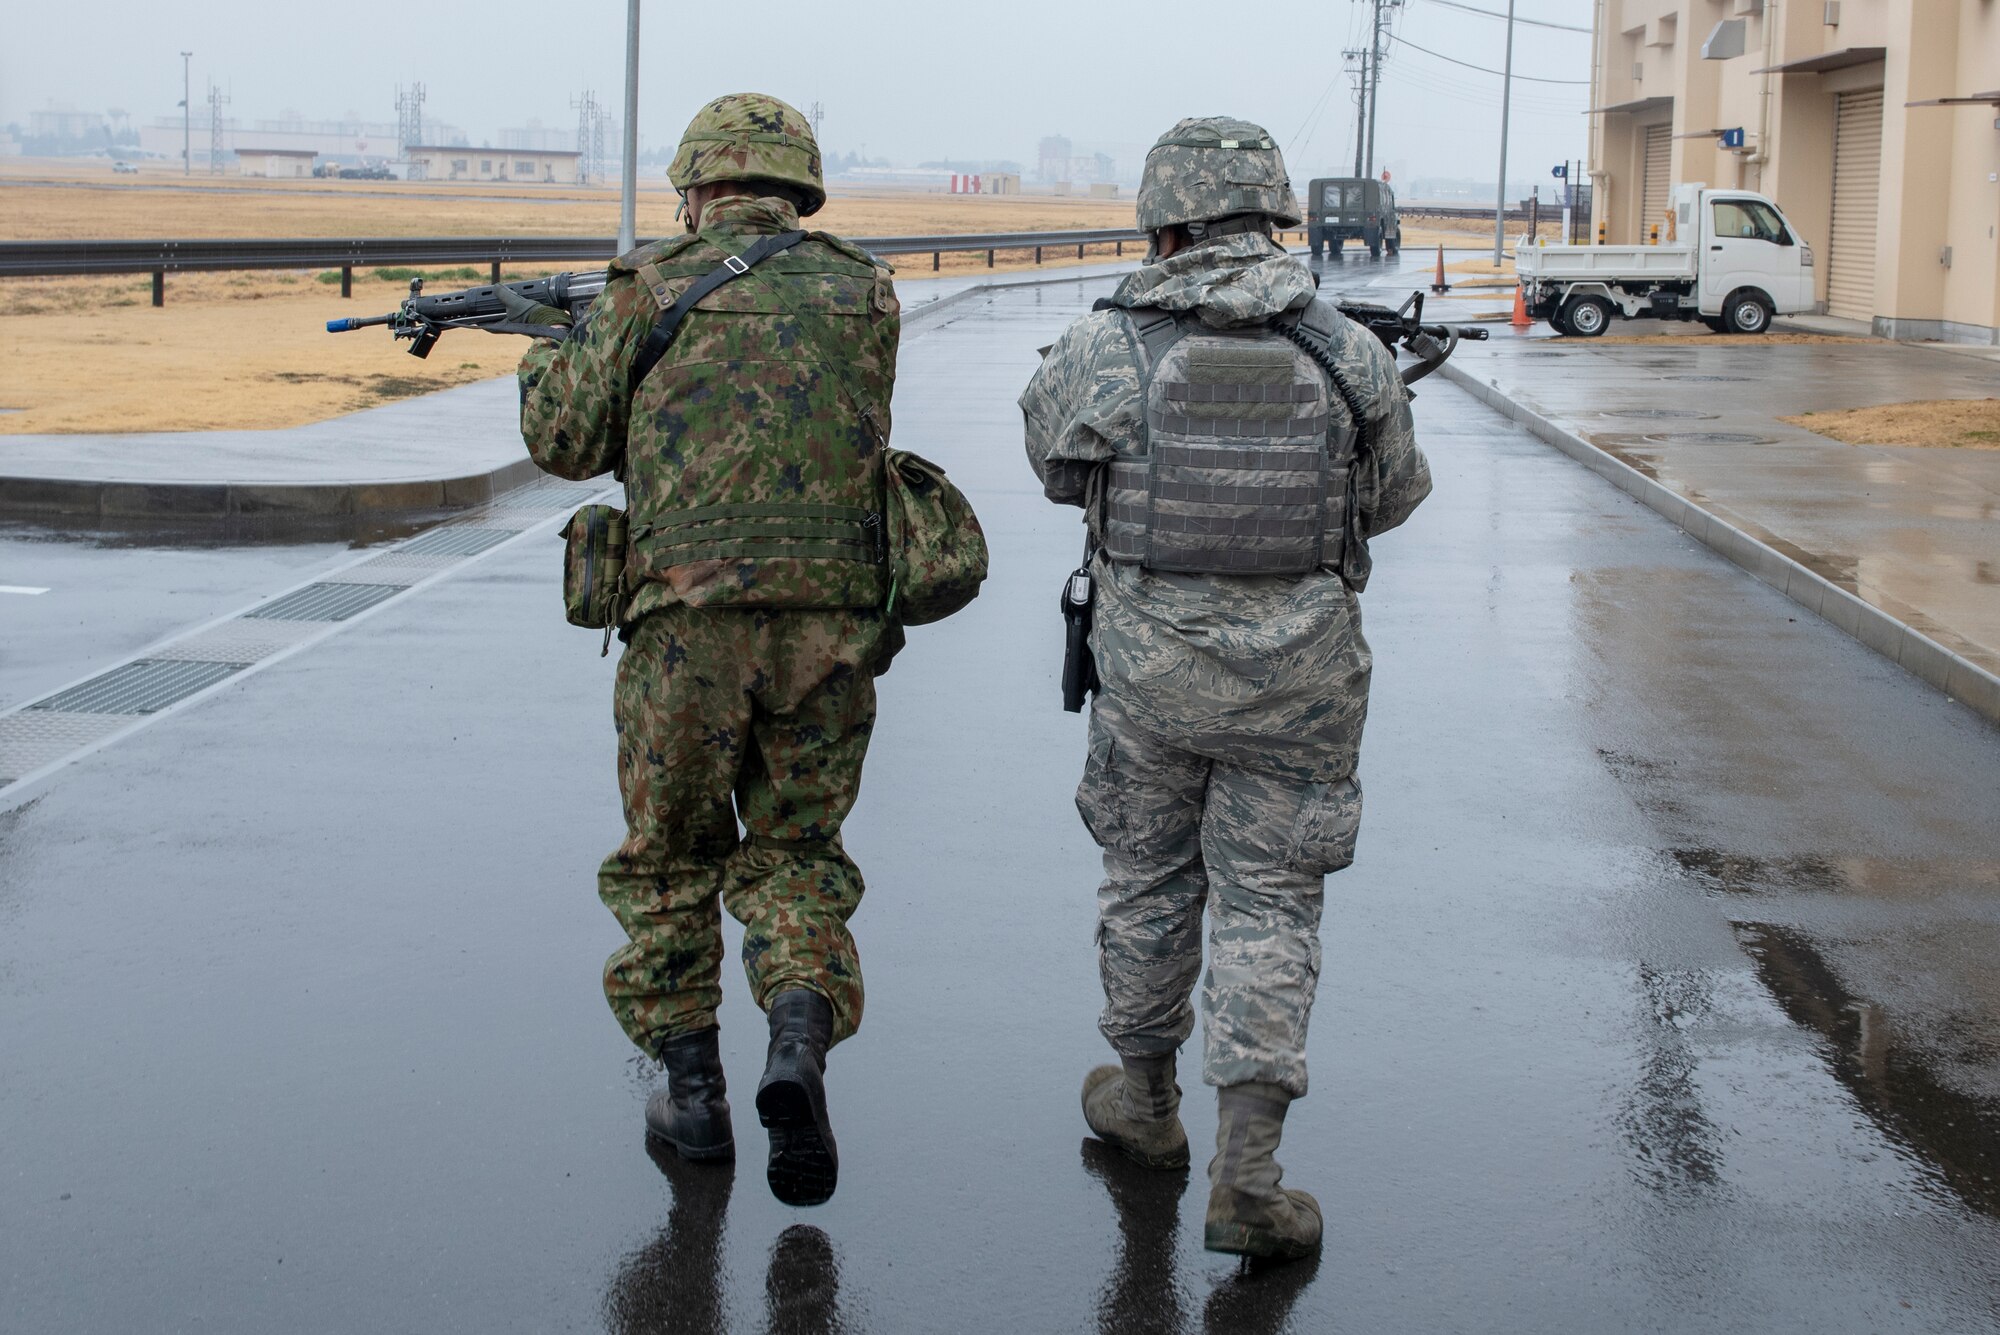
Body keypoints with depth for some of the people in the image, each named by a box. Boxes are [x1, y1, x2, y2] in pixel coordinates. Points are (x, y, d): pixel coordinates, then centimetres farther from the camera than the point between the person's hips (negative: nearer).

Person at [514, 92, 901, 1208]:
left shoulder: (651, 290, 1)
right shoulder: (866, 295, 10)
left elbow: (569, 443, 7)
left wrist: (552, 354, 29)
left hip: (689, 623, -2)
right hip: (832, 623, 2)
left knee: (669, 860, 17)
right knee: (796, 853, 17)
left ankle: (693, 1094, 20)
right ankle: (800, 1045, -6)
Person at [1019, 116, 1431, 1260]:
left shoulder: (1103, 350, -9)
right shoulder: (1351, 355, -5)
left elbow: (1054, 455, 11)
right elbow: (1395, 493, 10)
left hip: (1151, 662, 0)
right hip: (1298, 678, 0)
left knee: (1150, 878, 20)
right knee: (1270, 906, 7)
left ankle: (1146, 1099, 38)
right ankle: (1249, 1175, -1)